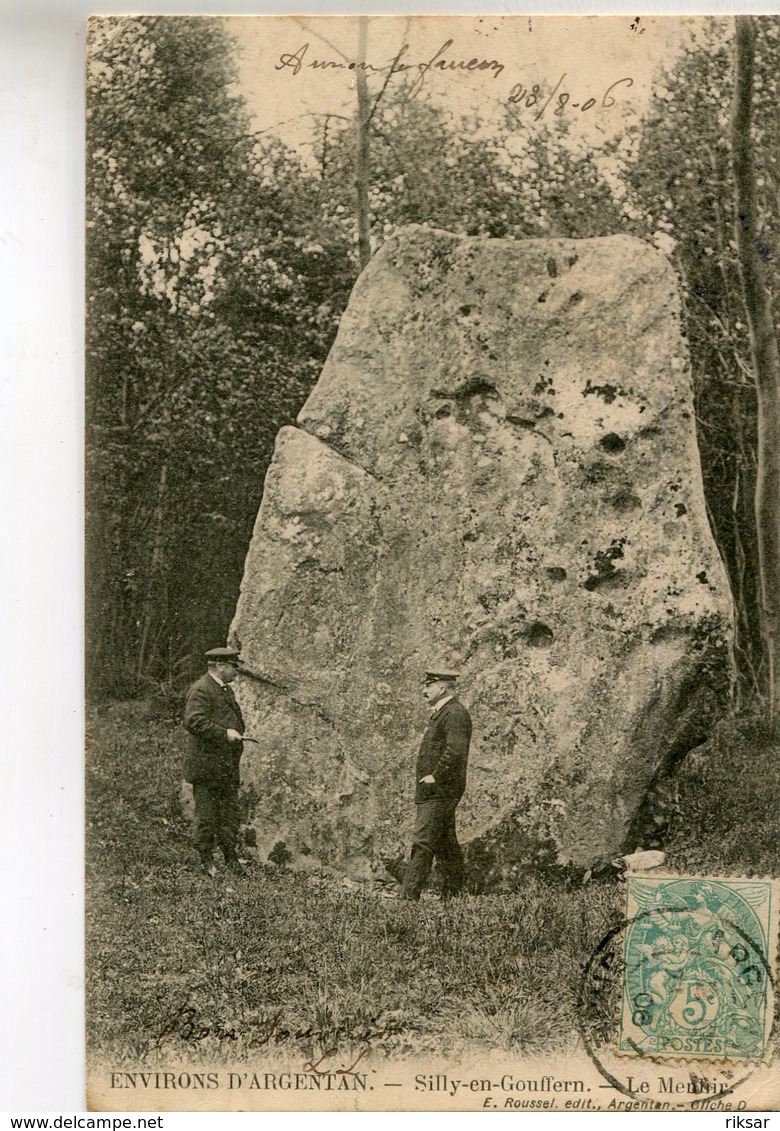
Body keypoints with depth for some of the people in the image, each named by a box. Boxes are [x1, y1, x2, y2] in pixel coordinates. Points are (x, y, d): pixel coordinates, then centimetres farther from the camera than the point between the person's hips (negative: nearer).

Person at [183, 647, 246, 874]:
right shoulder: (200, 690, -12)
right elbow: (194, 721, -23)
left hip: (228, 766, 9)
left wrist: (238, 735, 15)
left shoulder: (226, 689, 18)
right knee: (206, 814, -1)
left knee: (230, 811, 10)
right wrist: (224, 733, -21)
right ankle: (206, 860, 8)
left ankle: (230, 857, 17)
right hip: (206, 765, -9)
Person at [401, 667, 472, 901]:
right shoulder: (441, 713, 19)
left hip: (440, 790, -10)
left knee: (423, 842, -12)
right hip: (434, 791, 10)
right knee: (445, 844, 12)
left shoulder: (455, 713, -13)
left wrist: (435, 776, -19)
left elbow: (456, 751, -25)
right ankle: (452, 895, 16)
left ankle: (409, 896, -13)